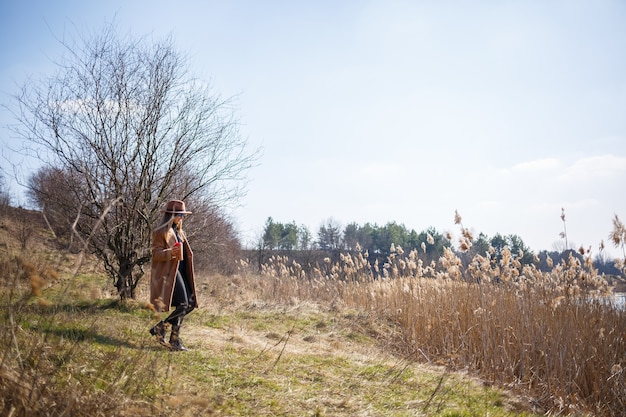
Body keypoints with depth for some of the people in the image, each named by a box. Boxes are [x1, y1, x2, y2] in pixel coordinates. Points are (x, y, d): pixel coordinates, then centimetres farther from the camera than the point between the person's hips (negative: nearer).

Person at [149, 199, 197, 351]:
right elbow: (156, 253, -13)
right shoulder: (161, 232, -7)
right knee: (182, 304, -16)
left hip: (180, 270, 9)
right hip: (169, 272, -9)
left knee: (190, 304, 3)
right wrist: (170, 253, -30)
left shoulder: (179, 232, 20)